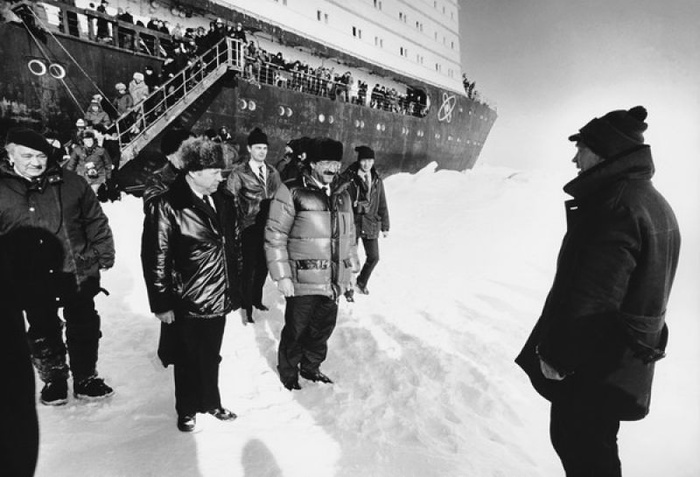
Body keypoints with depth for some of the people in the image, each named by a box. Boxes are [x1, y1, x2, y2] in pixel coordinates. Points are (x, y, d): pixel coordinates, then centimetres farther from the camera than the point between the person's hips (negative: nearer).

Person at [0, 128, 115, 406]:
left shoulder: (71, 184, -1)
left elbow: (96, 220, 4)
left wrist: (103, 255, -1)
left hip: (78, 273, 1)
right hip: (33, 281, 0)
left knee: (84, 329, 12)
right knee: (43, 333, 15)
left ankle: (85, 379, 30)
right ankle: (53, 380, 36)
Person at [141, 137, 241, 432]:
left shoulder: (221, 201, 4)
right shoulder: (166, 207, -16)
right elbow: (156, 259, -14)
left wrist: (234, 290, 14)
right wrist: (161, 304, -11)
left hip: (220, 298, 6)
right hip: (188, 303, -5)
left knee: (211, 357, 21)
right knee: (189, 360, 14)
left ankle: (211, 402, 42)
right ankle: (187, 410, 37)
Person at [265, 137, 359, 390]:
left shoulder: (342, 194, 10)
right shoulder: (291, 192, -10)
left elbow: (349, 235, 19)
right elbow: (275, 236, -10)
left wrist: (352, 267, 18)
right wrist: (282, 275, -13)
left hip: (334, 281, 6)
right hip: (303, 281, -6)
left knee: (324, 327, 18)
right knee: (296, 329, 10)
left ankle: (311, 366, 42)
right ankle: (288, 371, 36)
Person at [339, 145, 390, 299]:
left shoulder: (377, 180, 7)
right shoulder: (347, 178, -8)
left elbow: (382, 204, 12)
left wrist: (385, 227, 12)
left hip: (371, 224, 4)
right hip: (353, 223, -4)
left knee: (374, 257, 8)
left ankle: (362, 282, 34)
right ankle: (349, 288, 24)